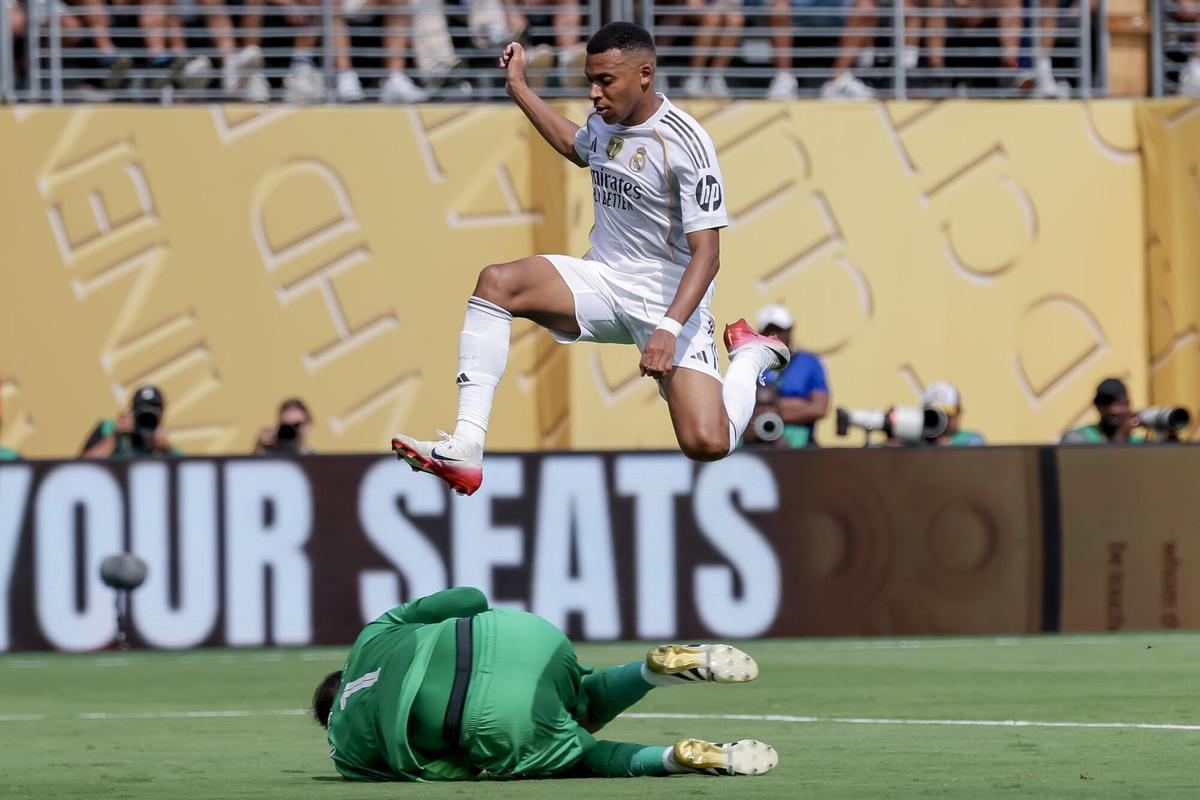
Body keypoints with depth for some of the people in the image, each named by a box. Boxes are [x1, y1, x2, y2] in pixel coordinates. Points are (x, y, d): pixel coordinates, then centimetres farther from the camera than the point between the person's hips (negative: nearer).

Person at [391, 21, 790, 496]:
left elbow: (706, 253, -22)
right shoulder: (605, 123, 4)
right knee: (496, 282, -21)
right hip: (602, 280, 6)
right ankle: (465, 449, -29)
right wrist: (519, 87, 30)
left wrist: (669, 329, -34)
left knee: (707, 445, -21)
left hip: (669, 301, -6)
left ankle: (752, 356, 15)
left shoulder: (685, 143, -19)